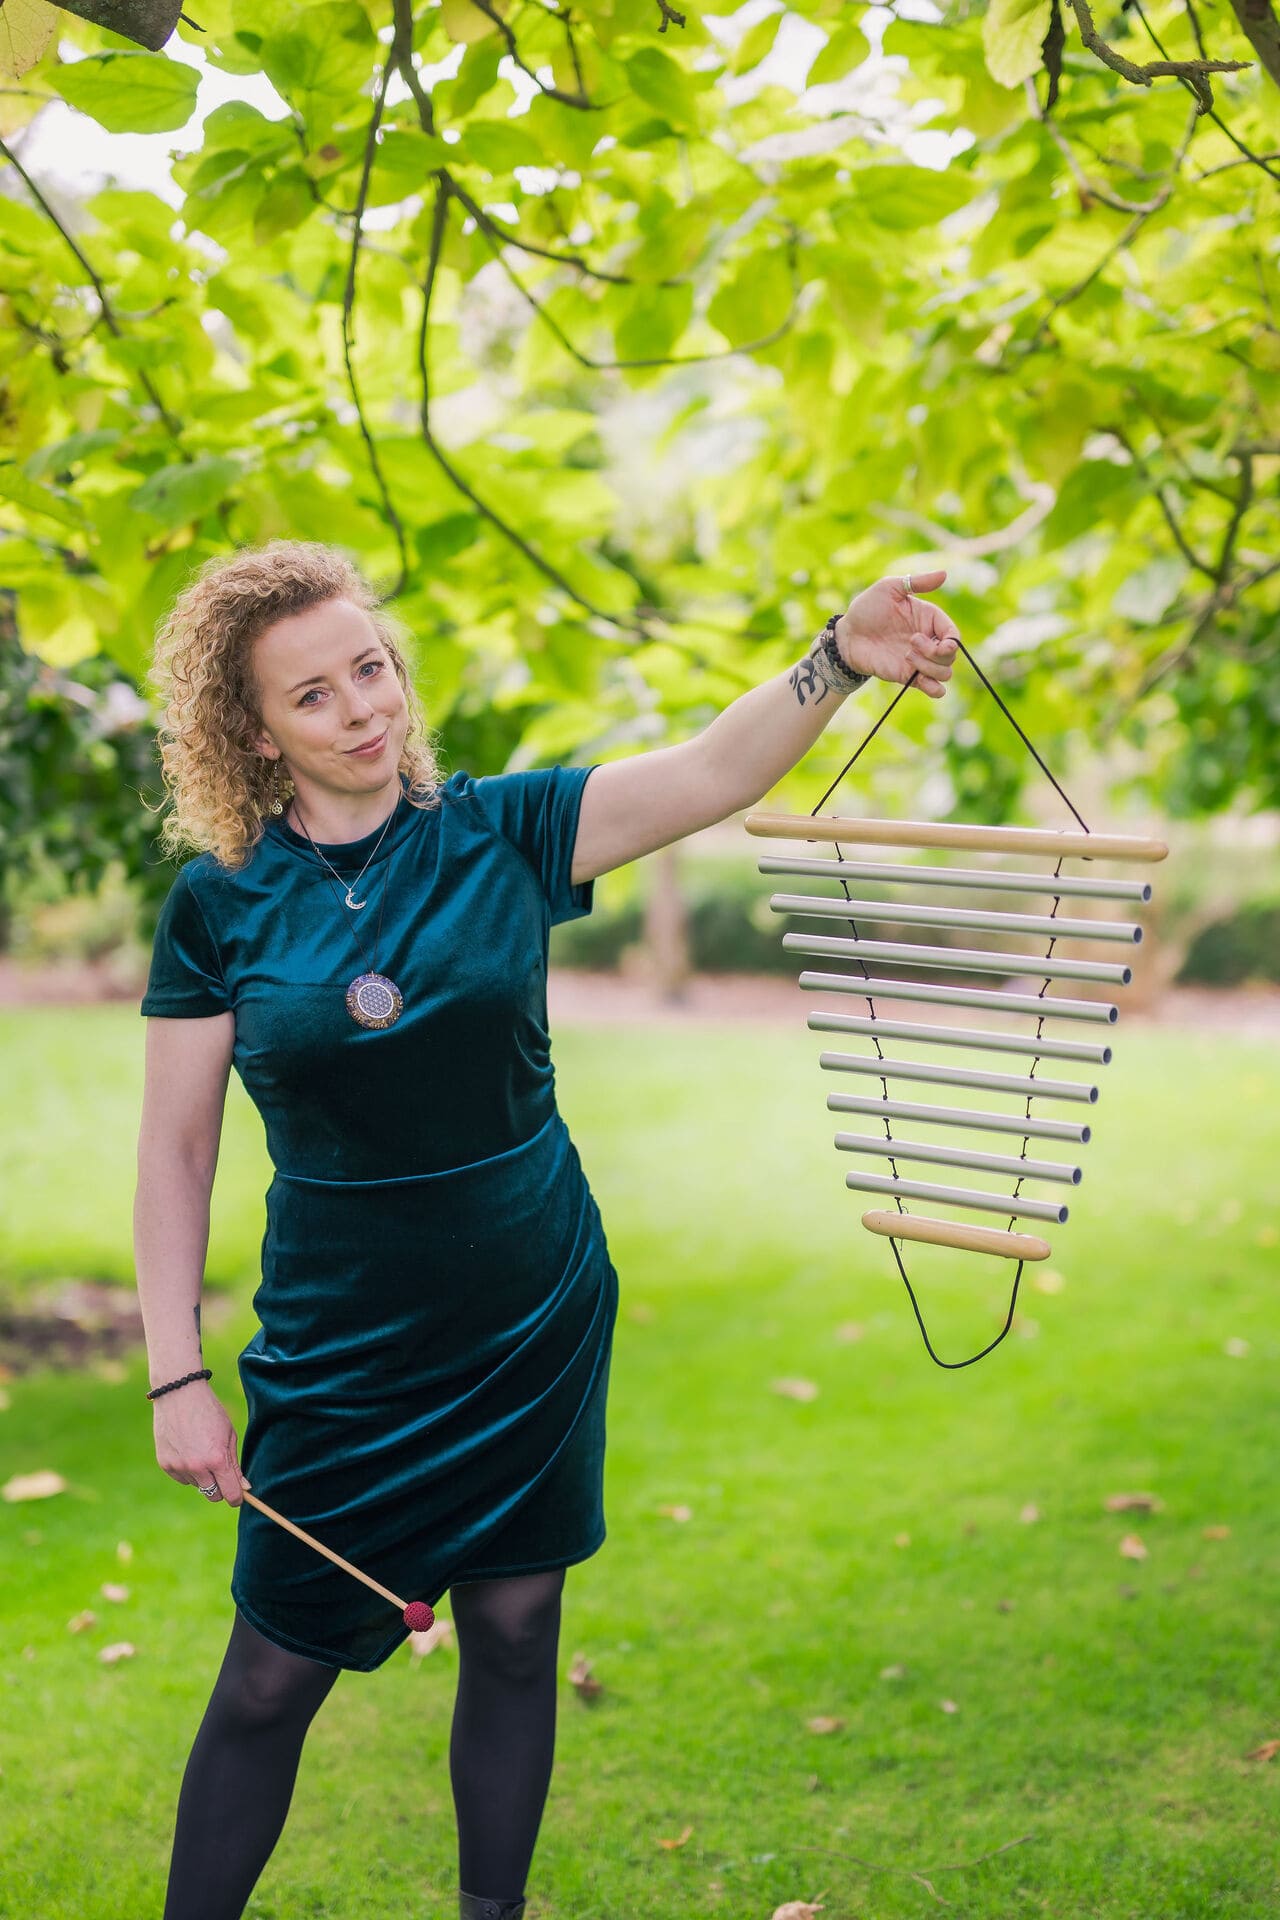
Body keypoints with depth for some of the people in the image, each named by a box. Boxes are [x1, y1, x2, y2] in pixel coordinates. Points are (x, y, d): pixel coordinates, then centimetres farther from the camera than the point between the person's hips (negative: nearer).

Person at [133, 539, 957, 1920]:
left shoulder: (500, 831, -6)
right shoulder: (220, 905, -7)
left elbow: (711, 772, -19)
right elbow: (174, 1151, -3)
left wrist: (839, 655, -37)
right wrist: (177, 1378, -6)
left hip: (535, 1327, 1)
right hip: (339, 1352, -1)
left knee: (515, 1630, 13)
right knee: (271, 1677, 6)